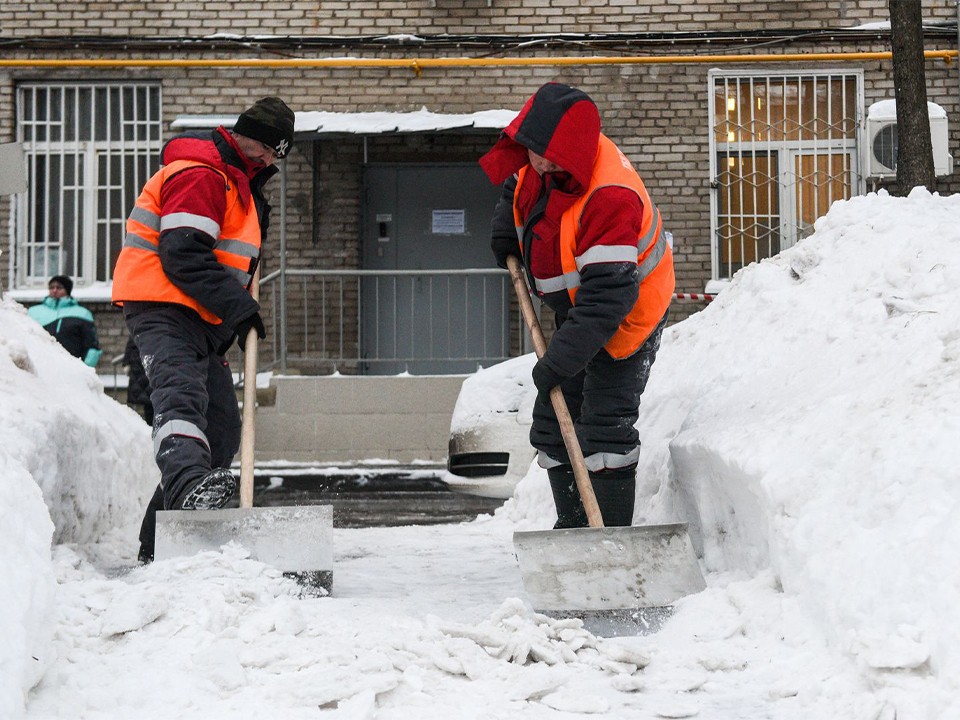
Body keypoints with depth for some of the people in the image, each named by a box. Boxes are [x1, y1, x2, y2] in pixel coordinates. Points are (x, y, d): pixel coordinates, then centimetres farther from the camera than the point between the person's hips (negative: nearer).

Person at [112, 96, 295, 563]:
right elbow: (183, 254, -23)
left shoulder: (235, 181, 23)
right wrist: (237, 305, -23)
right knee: (180, 394, -34)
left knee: (222, 427, 6)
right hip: (162, 310, -10)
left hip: (200, 320, 10)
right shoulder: (201, 175, -12)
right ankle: (189, 482, -62)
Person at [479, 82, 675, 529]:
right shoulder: (536, 156, -12)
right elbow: (518, 176, 18)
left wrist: (560, 360, -41)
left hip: (627, 315, -9)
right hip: (578, 308, 9)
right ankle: (573, 527, 20)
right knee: (553, 419, 10)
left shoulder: (610, 198, -38)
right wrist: (506, 224, 5)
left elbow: (608, 296, -40)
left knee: (605, 422, -16)